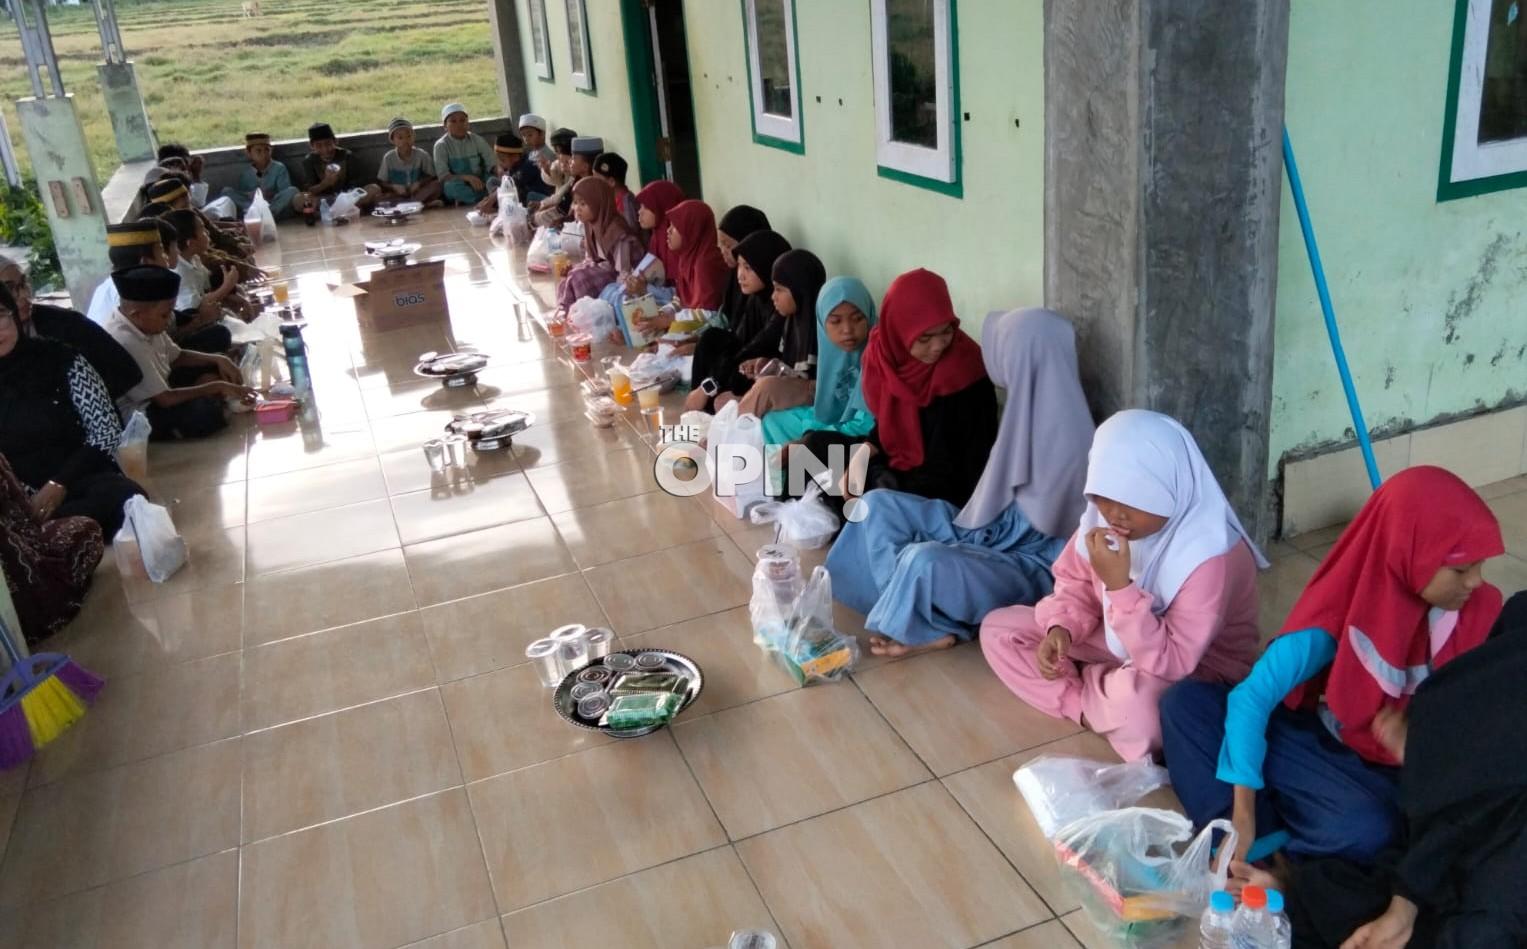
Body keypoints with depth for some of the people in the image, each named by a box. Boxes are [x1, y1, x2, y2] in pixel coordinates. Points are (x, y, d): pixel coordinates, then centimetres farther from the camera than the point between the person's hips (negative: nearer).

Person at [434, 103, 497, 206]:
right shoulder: (441, 145, -6)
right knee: (451, 186, -36)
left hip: (479, 184, 2)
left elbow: (493, 164, -5)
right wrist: (467, 177, -30)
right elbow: (443, 177, -15)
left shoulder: (476, 140, 1)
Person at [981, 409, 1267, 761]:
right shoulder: (1104, 513, -16)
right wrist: (1060, 629, -19)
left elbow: (1170, 665, -35)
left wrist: (1119, 586, -42)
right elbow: (1076, 582, 2)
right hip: (1121, 640, 7)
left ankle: (1086, 691, -7)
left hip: (1200, 669, -6)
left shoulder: (1209, 558, -34)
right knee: (997, 629, -4)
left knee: (1136, 697, -42)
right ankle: (1087, 709, -12)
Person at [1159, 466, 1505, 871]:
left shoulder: (1480, 610, -16)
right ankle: (1264, 838, -25)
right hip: (1324, 742, 1)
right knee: (1187, 701, -18)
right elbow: (1251, 696, -23)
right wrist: (1243, 815, -30)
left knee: (1365, 829, -39)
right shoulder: (1342, 614, -21)